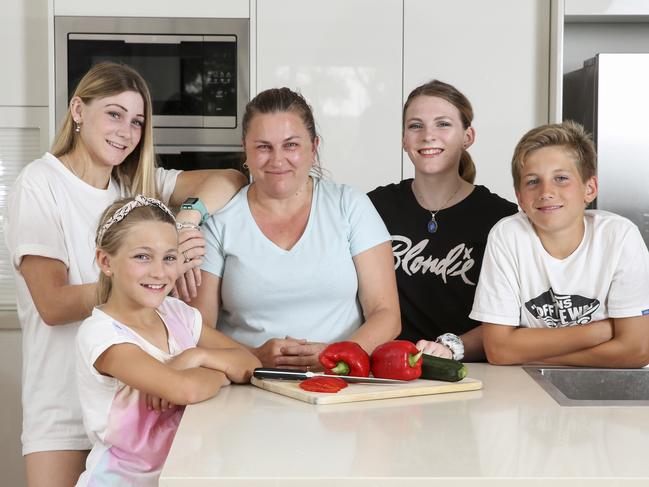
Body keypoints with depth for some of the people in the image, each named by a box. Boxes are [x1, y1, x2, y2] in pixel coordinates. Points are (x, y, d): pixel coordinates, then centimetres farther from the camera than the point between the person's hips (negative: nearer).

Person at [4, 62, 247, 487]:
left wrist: (190, 213, -23)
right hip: (65, 400, -4)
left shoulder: (139, 183, 7)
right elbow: (53, 305, -16)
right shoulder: (39, 184, -7)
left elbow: (231, 179, -3)